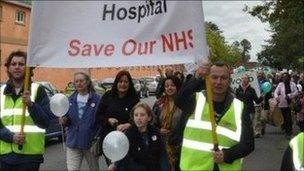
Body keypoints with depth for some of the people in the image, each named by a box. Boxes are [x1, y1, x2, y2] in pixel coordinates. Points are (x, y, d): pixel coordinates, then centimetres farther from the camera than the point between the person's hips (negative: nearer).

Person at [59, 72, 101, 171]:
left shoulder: (96, 99, -7)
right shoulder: (71, 99, 6)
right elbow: (68, 119, 14)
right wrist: (64, 121, -9)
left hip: (90, 142, -2)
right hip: (73, 141, 3)